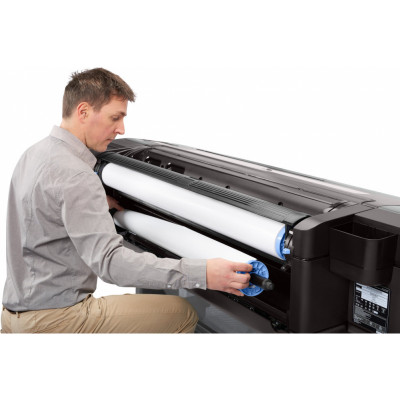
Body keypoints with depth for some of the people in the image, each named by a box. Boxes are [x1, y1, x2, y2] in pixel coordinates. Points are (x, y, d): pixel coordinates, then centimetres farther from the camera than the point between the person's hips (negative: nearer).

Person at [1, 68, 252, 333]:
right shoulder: (75, 176, -23)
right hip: (54, 319, -10)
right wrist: (201, 274, -37)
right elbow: (110, 260, -32)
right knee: (182, 313, -12)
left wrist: (98, 205, 18)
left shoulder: (35, 154, 8)